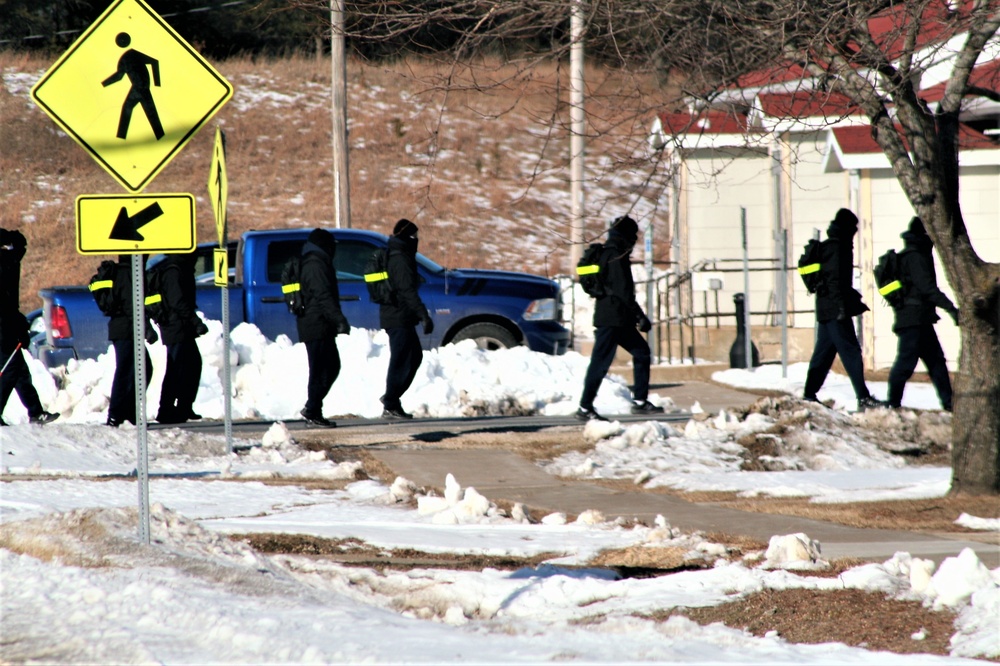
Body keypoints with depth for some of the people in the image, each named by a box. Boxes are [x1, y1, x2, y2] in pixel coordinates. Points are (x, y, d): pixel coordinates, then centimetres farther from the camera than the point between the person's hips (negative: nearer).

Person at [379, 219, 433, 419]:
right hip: (400, 318, -10)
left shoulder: (391, 257, 17)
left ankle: (391, 397, 15)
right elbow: (408, 291, -24)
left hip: (393, 317, 10)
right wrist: (424, 315, -28)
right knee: (400, 361, -7)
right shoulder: (400, 260, -16)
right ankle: (390, 406, -6)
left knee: (414, 356, 17)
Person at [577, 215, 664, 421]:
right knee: (600, 362, -8)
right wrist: (640, 316, -19)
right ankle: (585, 408, -7)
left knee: (642, 352, 12)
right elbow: (623, 290, -19)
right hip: (613, 319, -10)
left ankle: (640, 402, 12)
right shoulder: (615, 256, -12)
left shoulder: (606, 253, 19)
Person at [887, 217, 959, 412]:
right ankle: (893, 403, -8)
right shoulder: (916, 258, -13)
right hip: (913, 320, -11)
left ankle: (948, 402, 10)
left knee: (936, 359, 10)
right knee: (907, 360, -10)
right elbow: (927, 288, -22)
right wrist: (951, 308, -25)